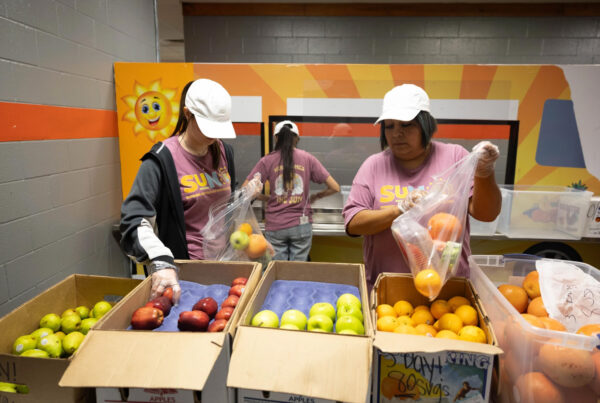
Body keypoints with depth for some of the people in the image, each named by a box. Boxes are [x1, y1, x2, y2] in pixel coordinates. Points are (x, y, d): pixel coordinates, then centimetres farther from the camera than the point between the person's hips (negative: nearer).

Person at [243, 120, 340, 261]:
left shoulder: (267, 160, -1)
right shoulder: (307, 158, 0)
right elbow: (335, 188, 0)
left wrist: (267, 198, 10)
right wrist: (315, 196, 16)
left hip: (275, 227, 0)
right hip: (301, 225, 0)